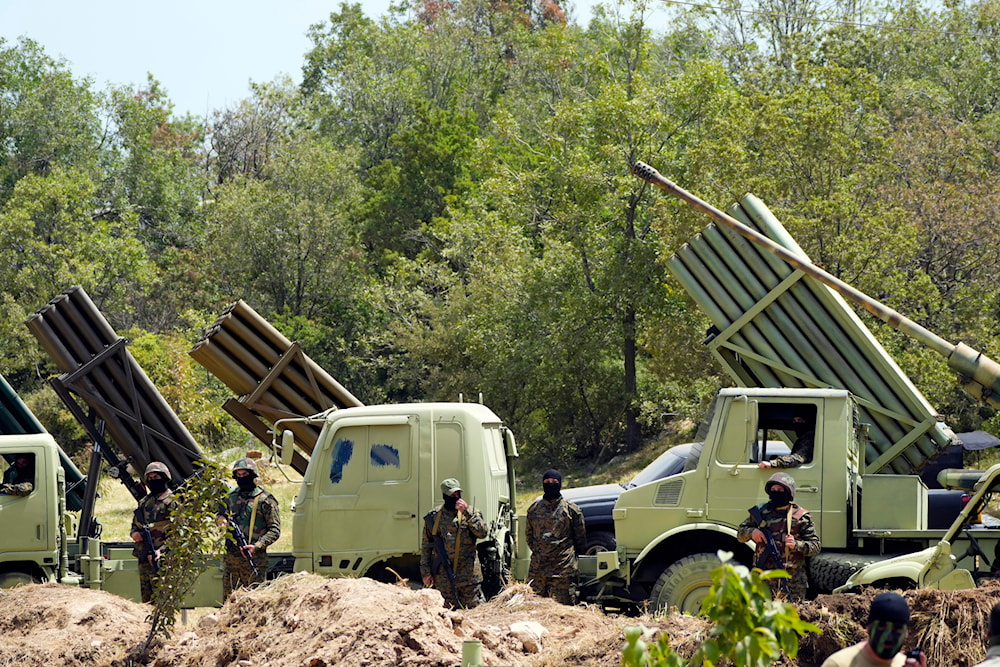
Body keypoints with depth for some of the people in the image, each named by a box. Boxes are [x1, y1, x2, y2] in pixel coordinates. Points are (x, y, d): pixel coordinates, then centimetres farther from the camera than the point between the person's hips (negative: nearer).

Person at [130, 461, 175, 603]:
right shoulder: (144, 502, 19)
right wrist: (134, 533, 5)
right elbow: (135, 523, 30)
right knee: (146, 598, 9)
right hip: (143, 558, 8)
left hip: (161, 558, -8)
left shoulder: (172, 501, -4)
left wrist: (161, 551, -20)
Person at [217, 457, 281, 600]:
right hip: (230, 559, 5)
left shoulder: (265, 500, -3)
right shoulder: (230, 496, 13)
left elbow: (275, 530, -5)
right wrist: (221, 519, 4)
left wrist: (257, 546, -19)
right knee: (228, 600, 9)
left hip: (253, 559, -5)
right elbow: (221, 512, 30)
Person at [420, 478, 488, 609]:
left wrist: (467, 513, -18)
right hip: (443, 575, 1)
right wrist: (425, 572, 6)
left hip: (468, 574, -1)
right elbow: (425, 546, 11)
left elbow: (482, 533, -12)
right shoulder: (433, 516, 7)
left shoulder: (471, 513, 4)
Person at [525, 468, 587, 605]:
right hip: (537, 568, 3)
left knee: (562, 604, -4)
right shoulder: (534, 509, 12)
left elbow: (580, 538, 9)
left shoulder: (571, 509, 3)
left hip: (563, 568, -3)